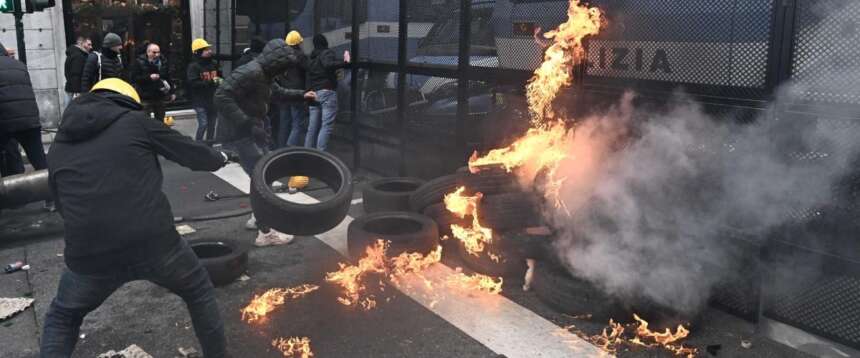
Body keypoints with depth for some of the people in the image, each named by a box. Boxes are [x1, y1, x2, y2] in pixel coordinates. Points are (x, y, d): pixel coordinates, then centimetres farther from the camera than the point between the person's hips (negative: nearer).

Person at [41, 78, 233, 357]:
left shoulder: (58, 148, 16)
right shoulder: (135, 122, 6)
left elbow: (62, 204, 24)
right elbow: (192, 153, 11)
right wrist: (220, 158, 32)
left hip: (89, 255, 3)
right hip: (153, 243, -2)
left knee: (62, 318, 30)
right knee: (199, 292, 25)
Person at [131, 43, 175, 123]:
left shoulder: (163, 61, 6)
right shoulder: (140, 62, -6)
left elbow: (168, 77, 13)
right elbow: (134, 78, -11)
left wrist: (171, 92, 12)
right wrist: (149, 77, -20)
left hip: (160, 97, 4)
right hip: (146, 98, -4)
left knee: (160, 120, 14)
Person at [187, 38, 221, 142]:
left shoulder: (214, 63, 4)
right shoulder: (193, 66, -12)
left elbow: (220, 76, 20)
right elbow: (193, 83, -23)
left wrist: (220, 80, -3)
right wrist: (210, 82, -28)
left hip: (213, 100, 6)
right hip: (200, 102, -6)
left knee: (212, 124, 15)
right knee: (203, 124, -10)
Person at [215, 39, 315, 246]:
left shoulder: (264, 74, 9)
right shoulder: (250, 73, -22)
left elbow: (277, 92, 31)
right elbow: (222, 97, -31)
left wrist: (301, 95, 24)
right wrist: (248, 124, -34)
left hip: (249, 132, 11)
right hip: (240, 134, -11)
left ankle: (257, 217, 37)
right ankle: (266, 234, -1)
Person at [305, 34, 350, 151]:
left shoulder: (311, 58, 20)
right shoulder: (327, 52, -1)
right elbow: (328, 65, -22)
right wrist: (344, 62, -23)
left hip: (313, 93, 7)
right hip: (327, 92, -7)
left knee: (312, 127, 10)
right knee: (326, 126, -10)